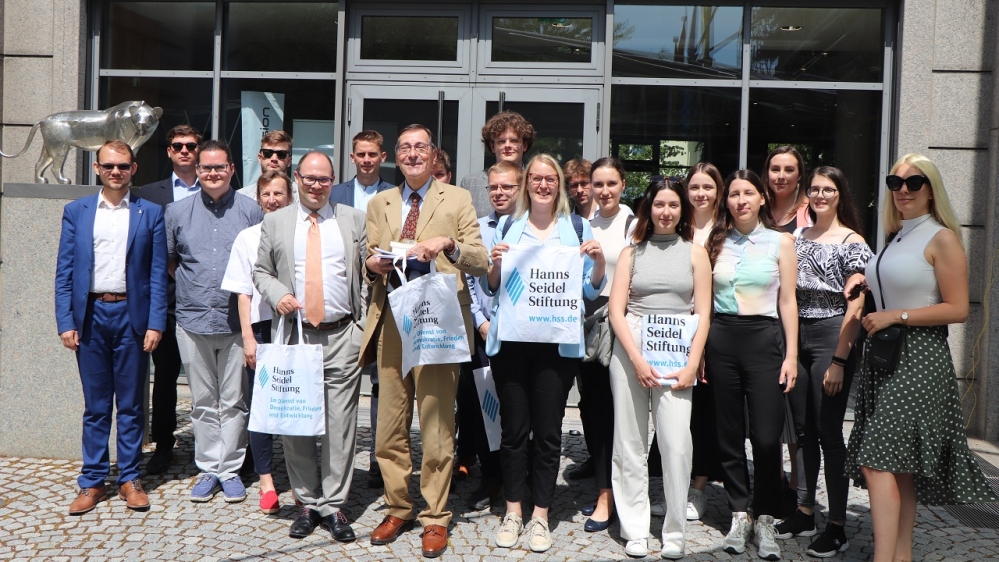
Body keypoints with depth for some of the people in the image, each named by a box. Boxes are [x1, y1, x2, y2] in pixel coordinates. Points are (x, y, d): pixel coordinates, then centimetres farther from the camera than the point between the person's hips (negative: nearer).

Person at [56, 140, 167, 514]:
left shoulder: (150, 213, 3)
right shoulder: (76, 212, 7)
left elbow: (158, 273, 0)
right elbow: (64, 272, 5)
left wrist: (155, 324, -7)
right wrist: (65, 322, -3)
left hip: (131, 315, -1)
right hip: (90, 315, 1)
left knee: (131, 404, 7)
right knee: (95, 405, 8)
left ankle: (129, 478, 18)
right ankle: (93, 482, 17)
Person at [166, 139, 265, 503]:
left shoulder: (250, 211, 0)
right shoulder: (177, 212, 6)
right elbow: (167, 259, 16)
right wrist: (191, 286, 8)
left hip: (237, 320, -2)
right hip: (193, 320, 2)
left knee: (234, 401, 5)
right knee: (203, 401, 10)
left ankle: (230, 470, 15)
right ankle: (208, 469, 19)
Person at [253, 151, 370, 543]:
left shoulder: (354, 220, 9)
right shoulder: (275, 222, 11)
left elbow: (368, 273, 9)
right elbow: (261, 271, 13)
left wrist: (365, 327, 1)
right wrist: (277, 294, -9)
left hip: (343, 337, -1)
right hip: (294, 336, 1)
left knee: (341, 424, 0)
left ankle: (334, 506, 12)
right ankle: (308, 503, 20)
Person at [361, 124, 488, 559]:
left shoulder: (457, 199, 5)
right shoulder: (379, 204, 17)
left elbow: (480, 262, -1)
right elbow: (369, 264, 18)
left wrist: (449, 244, -20)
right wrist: (372, 265, -5)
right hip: (391, 323, 4)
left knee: (437, 428, 1)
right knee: (389, 428, 8)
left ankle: (435, 518, 14)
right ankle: (397, 509, 24)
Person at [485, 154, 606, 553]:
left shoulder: (578, 229, 6)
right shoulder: (507, 227, 9)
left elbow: (592, 290, 8)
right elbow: (490, 287, 11)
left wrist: (599, 261, -11)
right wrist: (495, 264, -10)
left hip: (558, 342, -1)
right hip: (511, 339, 1)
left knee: (548, 431, 3)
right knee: (513, 429, 6)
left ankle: (540, 516, 16)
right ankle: (513, 513, 20)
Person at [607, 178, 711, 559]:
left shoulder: (695, 253, 10)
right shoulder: (632, 253, 10)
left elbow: (703, 314, 6)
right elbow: (616, 310, 3)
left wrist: (692, 365, -5)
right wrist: (637, 360, -8)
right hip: (630, 350, 1)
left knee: (676, 444, -8)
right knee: (630, 443, 2)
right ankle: (635, 531, 12)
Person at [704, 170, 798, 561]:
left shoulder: (780, 242, 3)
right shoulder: (715, 242, 8)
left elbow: (787, 301, 2)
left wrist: (791, 355, -4)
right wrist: (699, 351, 3)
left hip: (764, 338, -2)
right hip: (721, 339, 2)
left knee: (766, 436, -4)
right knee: (729, 433, 8)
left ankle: (765, 521, 12)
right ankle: (739, 514, 21)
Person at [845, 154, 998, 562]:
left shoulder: (941, 238, -8)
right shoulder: (893, 238, 14)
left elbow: (957, 309, -14)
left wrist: (896, 316, -16)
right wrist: (873, 321, 10)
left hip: (917, 358, -8)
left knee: (877, 460, -15)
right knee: (900, 464, 11)